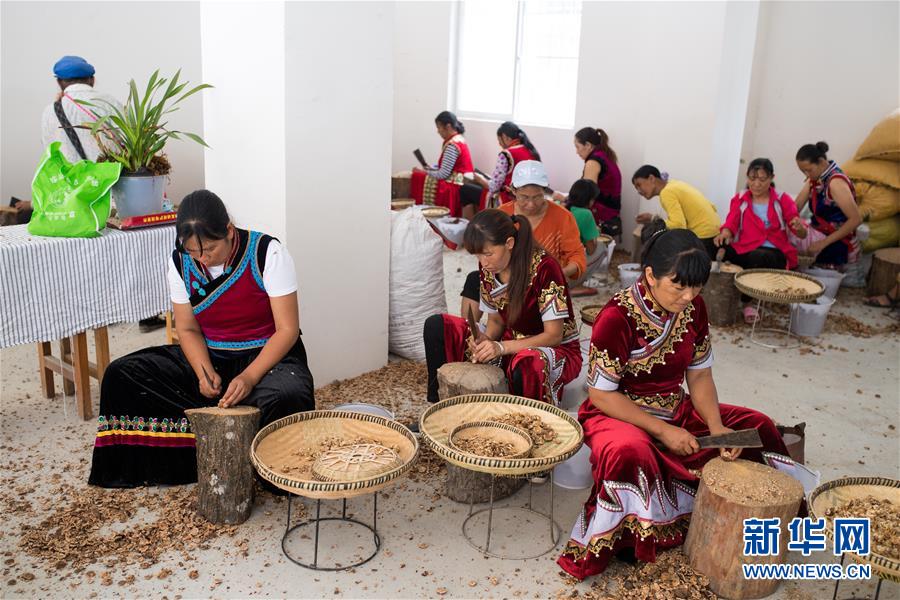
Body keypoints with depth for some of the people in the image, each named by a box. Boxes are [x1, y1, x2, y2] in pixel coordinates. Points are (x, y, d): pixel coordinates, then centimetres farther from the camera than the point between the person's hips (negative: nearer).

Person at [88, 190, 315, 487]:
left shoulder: (267, 253, -18)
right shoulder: (181, 263, -5)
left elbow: (287, 329, -18)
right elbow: (188, 329, 1)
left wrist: (249, 376, -30)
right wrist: (203, 372, -19)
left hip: (268, 357, -5)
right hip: (210, 359, 5)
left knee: (286, 397, -39)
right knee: (122, 374, -12)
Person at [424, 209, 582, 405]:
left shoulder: (544, 268, -24)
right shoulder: (488, 268, -5)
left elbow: (553, 336, -21)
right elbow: (496, 320, 7)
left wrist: (502, 347, -31)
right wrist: (486, 338, -17)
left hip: (558, 349, -6)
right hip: (512, 343, 6)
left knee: (527, 363, -43)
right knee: (436, 326, -9)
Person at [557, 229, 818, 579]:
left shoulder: (693, 308, -6)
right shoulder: (617, 317, -24)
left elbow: (699, 375, 2)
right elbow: (601, 395, -20)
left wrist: (717, 427, -15)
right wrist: (663, 431, -24)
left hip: (675, 410, 7)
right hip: (617, 414, -6)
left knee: (756, 426, -2)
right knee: (631, 452, -38)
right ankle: (624, 536, -10)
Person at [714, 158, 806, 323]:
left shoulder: (783, 200, 7)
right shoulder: (739, 199, 12)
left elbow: (802, 234, 4)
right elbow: (731, 224, -3)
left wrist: (799, 227, -22)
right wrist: (724, 234, -28)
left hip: (775, 254, -2)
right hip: (744, 250, 2)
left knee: (757, 257, -39)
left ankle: (747, 302, -14)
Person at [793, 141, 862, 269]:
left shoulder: (835, 182, -20)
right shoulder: (815, 178, 5)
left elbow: (856, 219, -24)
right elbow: (796, 207, 1)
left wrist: (824, 242, -24)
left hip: (836, 247, -8)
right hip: (820, 236, 8)